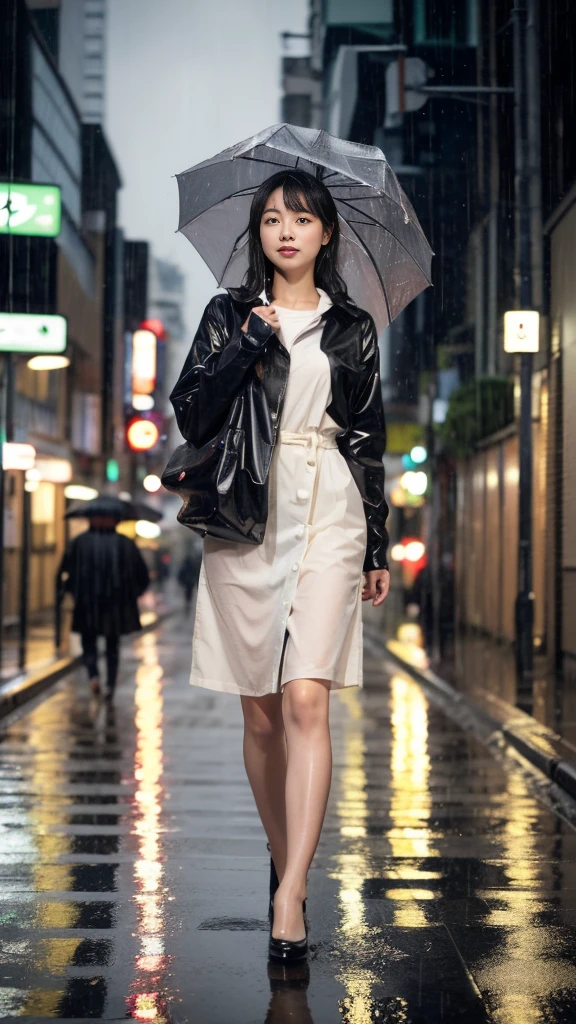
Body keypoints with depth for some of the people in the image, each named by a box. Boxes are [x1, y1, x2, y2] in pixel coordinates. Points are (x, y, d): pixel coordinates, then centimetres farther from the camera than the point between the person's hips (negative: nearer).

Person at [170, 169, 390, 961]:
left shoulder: (352, 328, 11)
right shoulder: (228, 316, 9)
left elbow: (370, 441, 13)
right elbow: (192, 418, -2)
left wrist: (378, 546, 12)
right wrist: (249, 340, -11)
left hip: (328, 517, -1)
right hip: (245, 517, 1)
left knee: (305, 698, -15)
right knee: (261, 713, 6)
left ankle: (289, 900, -17)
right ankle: (284, 860, 25)